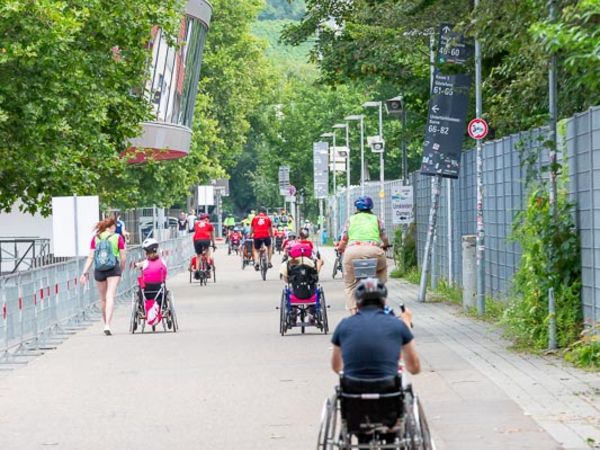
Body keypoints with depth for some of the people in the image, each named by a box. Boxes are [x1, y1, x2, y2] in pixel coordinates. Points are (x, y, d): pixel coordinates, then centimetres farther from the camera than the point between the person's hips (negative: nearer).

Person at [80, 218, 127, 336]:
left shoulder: (95, 238, 4)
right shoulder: (118, 238, -1)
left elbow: (90, 257, -1)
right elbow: (123, 257, -1)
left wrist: (85, 272, 0)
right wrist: (121, 269, 15)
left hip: (99, 271, 3)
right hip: (113, 269, -3)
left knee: (103, 298, 16)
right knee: (110, 297, -7)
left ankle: (106, 323, 29)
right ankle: (107, 325, -22)